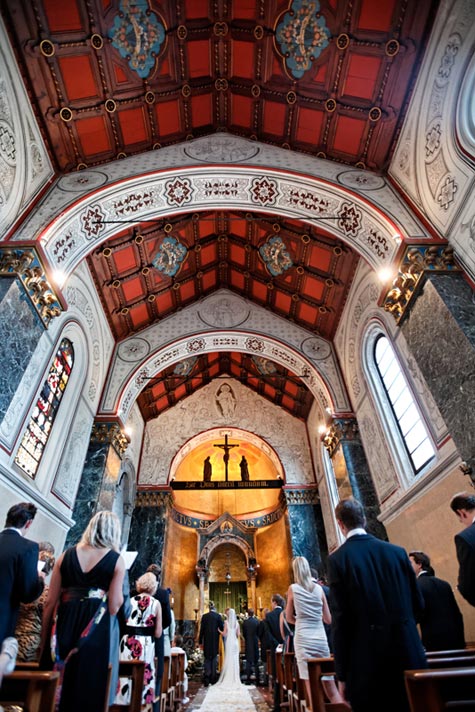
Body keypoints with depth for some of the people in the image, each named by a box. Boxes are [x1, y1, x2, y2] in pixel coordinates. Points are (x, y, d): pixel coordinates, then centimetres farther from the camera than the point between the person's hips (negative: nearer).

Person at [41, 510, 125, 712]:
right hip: (98, 629, -3)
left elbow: (50, 602, 3)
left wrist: (44, 641, 12)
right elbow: (114, 606, -10)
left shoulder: (66, 555, 3)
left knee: (58, 686, 17)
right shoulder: (116, 559, -6)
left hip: (66, 624, 4)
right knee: (91, 686, 10)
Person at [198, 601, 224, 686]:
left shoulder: (204, 616, -3)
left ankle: (206, 680, 7)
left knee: (207, 659, 10)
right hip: (215, 641, -1)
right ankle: (213, 679, 12)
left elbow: (201, 630, -2)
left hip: (207, 641, 1)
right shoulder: (218, 616, -7)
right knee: (214, 658, 10)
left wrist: (200, 642, 4)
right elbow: (222, 628, -8)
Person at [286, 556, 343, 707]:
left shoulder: (293, 588, -2)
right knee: (330, 684, 11)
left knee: (311, 685, -1)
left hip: (303, 639, -3)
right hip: (321, 638, 3)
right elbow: (328, 619, 11)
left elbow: (289, 618, 7)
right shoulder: (319, 588, 5)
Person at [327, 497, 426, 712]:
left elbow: (340, 618, -12)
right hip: (408, 654, 4)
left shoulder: (337, 559, -12)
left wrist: (341, 674, -3)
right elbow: (418, 604, 6)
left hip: (368, 658, -3)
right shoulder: (398, 551, -1)